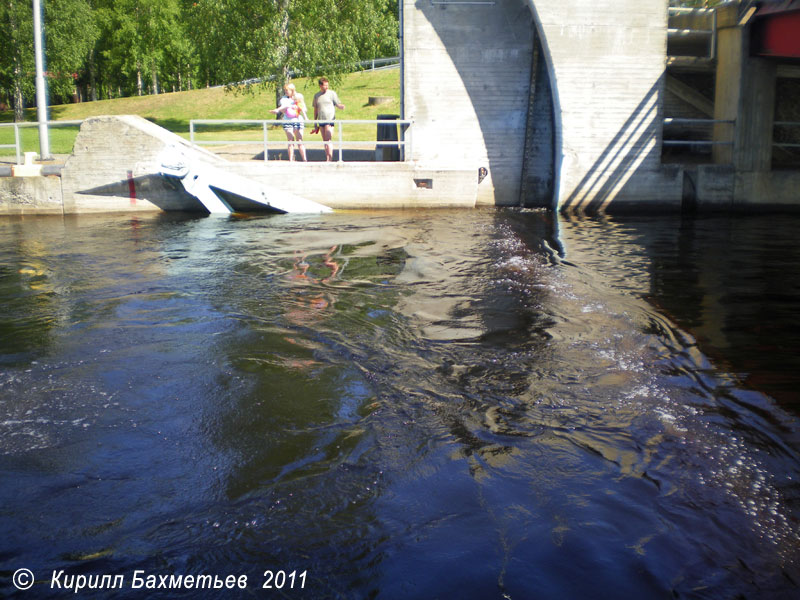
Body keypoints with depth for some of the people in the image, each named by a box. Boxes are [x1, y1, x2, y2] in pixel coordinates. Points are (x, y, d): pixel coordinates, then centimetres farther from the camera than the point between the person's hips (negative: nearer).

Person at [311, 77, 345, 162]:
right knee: (324, 141, 8)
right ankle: (327, 159, 13)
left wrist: (342, 106, -24)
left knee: (328, 140, -12)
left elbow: (338, 105, 2)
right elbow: (315, 110, 17)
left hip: (330, 120, -5)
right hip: (321, 121, 5)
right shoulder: (316, 95, 12)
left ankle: (330, 160, -12)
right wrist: (315, 124, 15)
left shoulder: (332, 93, 1)